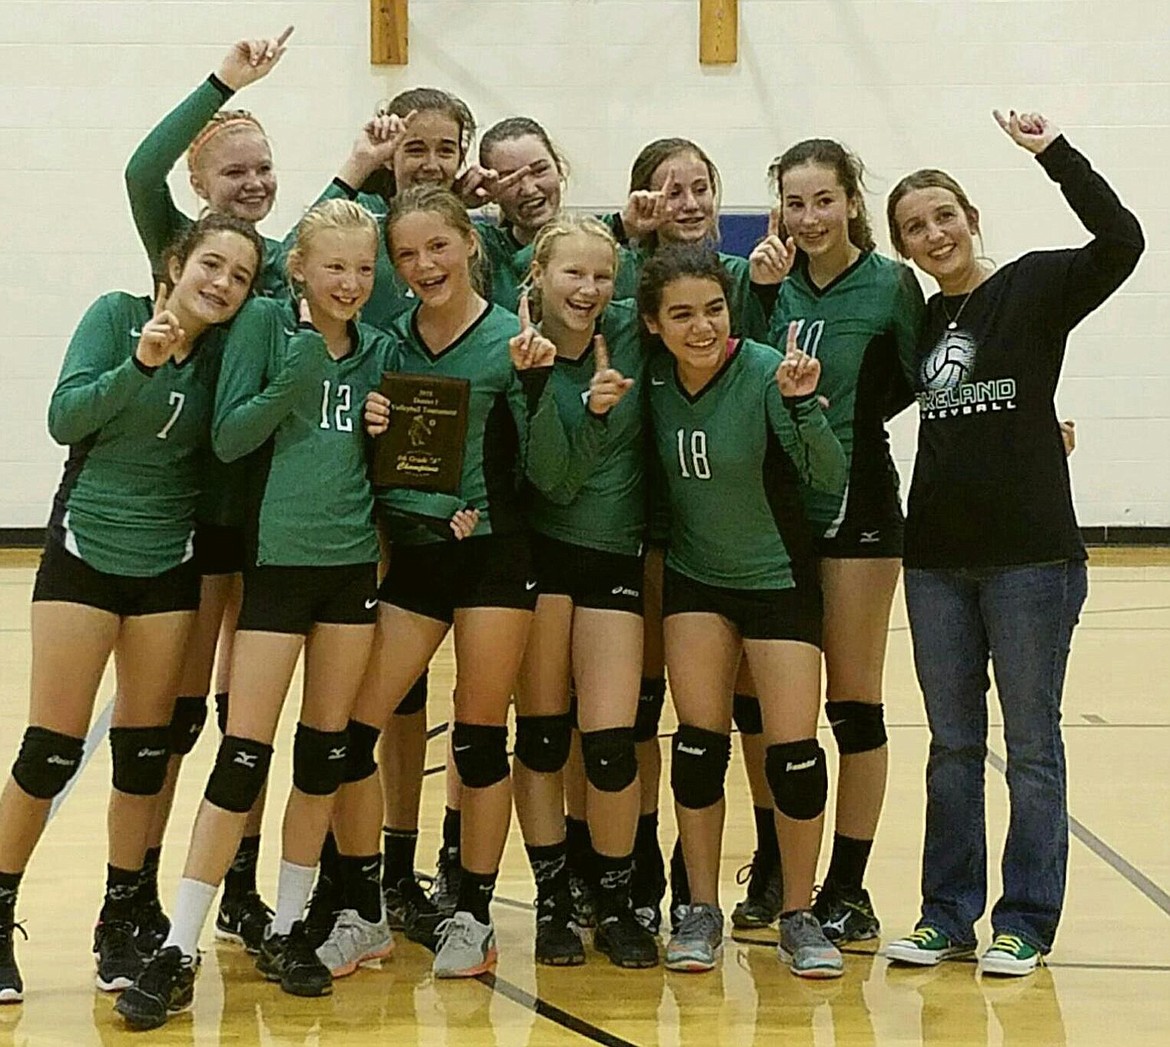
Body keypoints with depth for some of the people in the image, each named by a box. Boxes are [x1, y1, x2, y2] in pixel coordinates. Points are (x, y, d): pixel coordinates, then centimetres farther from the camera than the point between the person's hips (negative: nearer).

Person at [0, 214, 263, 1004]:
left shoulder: (225, 349, 2)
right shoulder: (119, 316, -8)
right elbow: (65, 419, -15)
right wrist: (139, 364, -27)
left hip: (169, 567, 4)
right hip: (85, 552, -3)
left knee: (146, 750, 7)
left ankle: (120, 926, 20)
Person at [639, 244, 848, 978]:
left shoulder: (766, 372, -21)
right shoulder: (654, 378, -9)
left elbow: (831, 477, -28)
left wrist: (801, 404, -43)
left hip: (778, 578, -3)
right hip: (694, 578, 3)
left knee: (793, 749, -4)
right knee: (699, 744, 2)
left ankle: (799, 916, 13)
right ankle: (702, 911, 16)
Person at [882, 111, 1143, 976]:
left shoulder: (1034, 286, -4)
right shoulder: (919, 323, 13)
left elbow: (1121, 242, -20)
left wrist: (1054, 152, -21)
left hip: (1030, 554, -5)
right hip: (936, 557, 6)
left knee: (1032, 743, 4)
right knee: (952, 744, 12)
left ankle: (1025, 923, 12)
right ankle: (949, 914, 21)